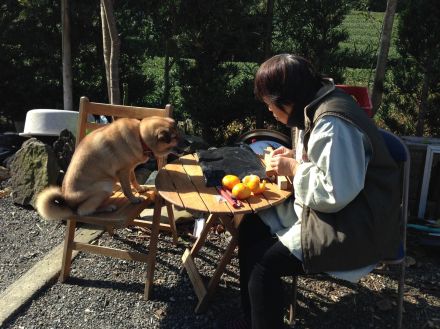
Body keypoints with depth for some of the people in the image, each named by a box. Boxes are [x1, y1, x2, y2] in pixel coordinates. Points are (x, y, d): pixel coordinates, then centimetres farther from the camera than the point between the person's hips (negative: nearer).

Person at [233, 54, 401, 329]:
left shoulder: (333, 123, -25)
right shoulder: (317, 107, 6)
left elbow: (336, 194, -28)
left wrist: (294, 169, -17)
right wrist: (295, 157, 3)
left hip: (357, 227, -10)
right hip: (328, 209, 10)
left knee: (263, 261, -19)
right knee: (250, 227, 5)